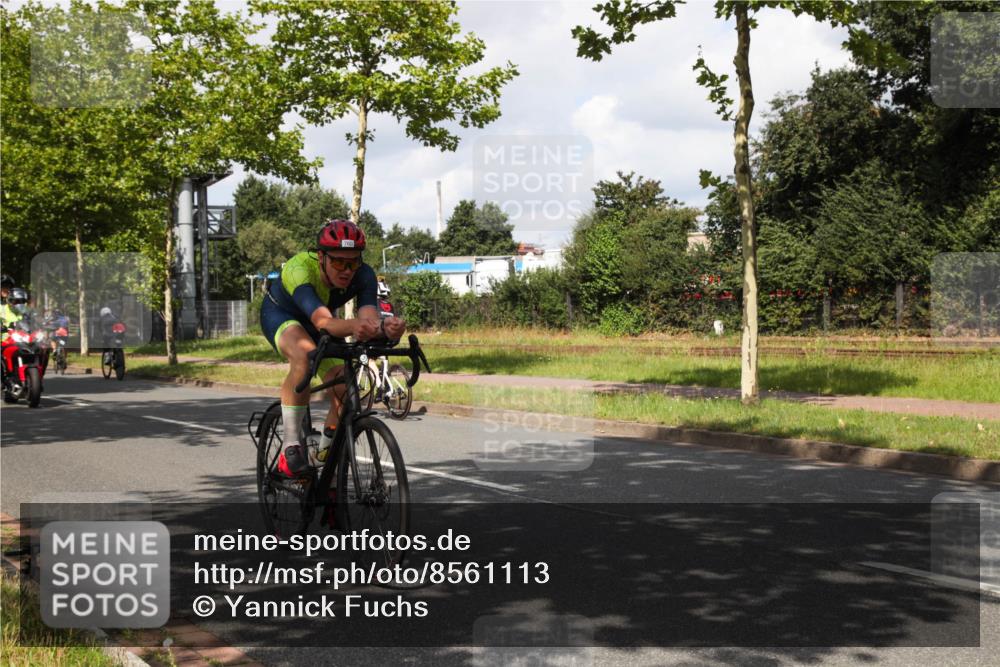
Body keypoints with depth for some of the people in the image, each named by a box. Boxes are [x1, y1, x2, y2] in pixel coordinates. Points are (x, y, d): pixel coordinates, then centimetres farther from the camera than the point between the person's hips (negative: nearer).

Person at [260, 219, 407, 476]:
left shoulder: (363, 275, -29)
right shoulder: (299, 269, -41)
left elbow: (369, 315, -44)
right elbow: (323, 321, -55)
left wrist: (385, 327, -68)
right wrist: (354, 327, -75)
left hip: (319, 324, 4)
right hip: (281, 315, -4)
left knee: (345, 393, -13)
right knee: (304, 356, -38)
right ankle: (291, 446, -26)